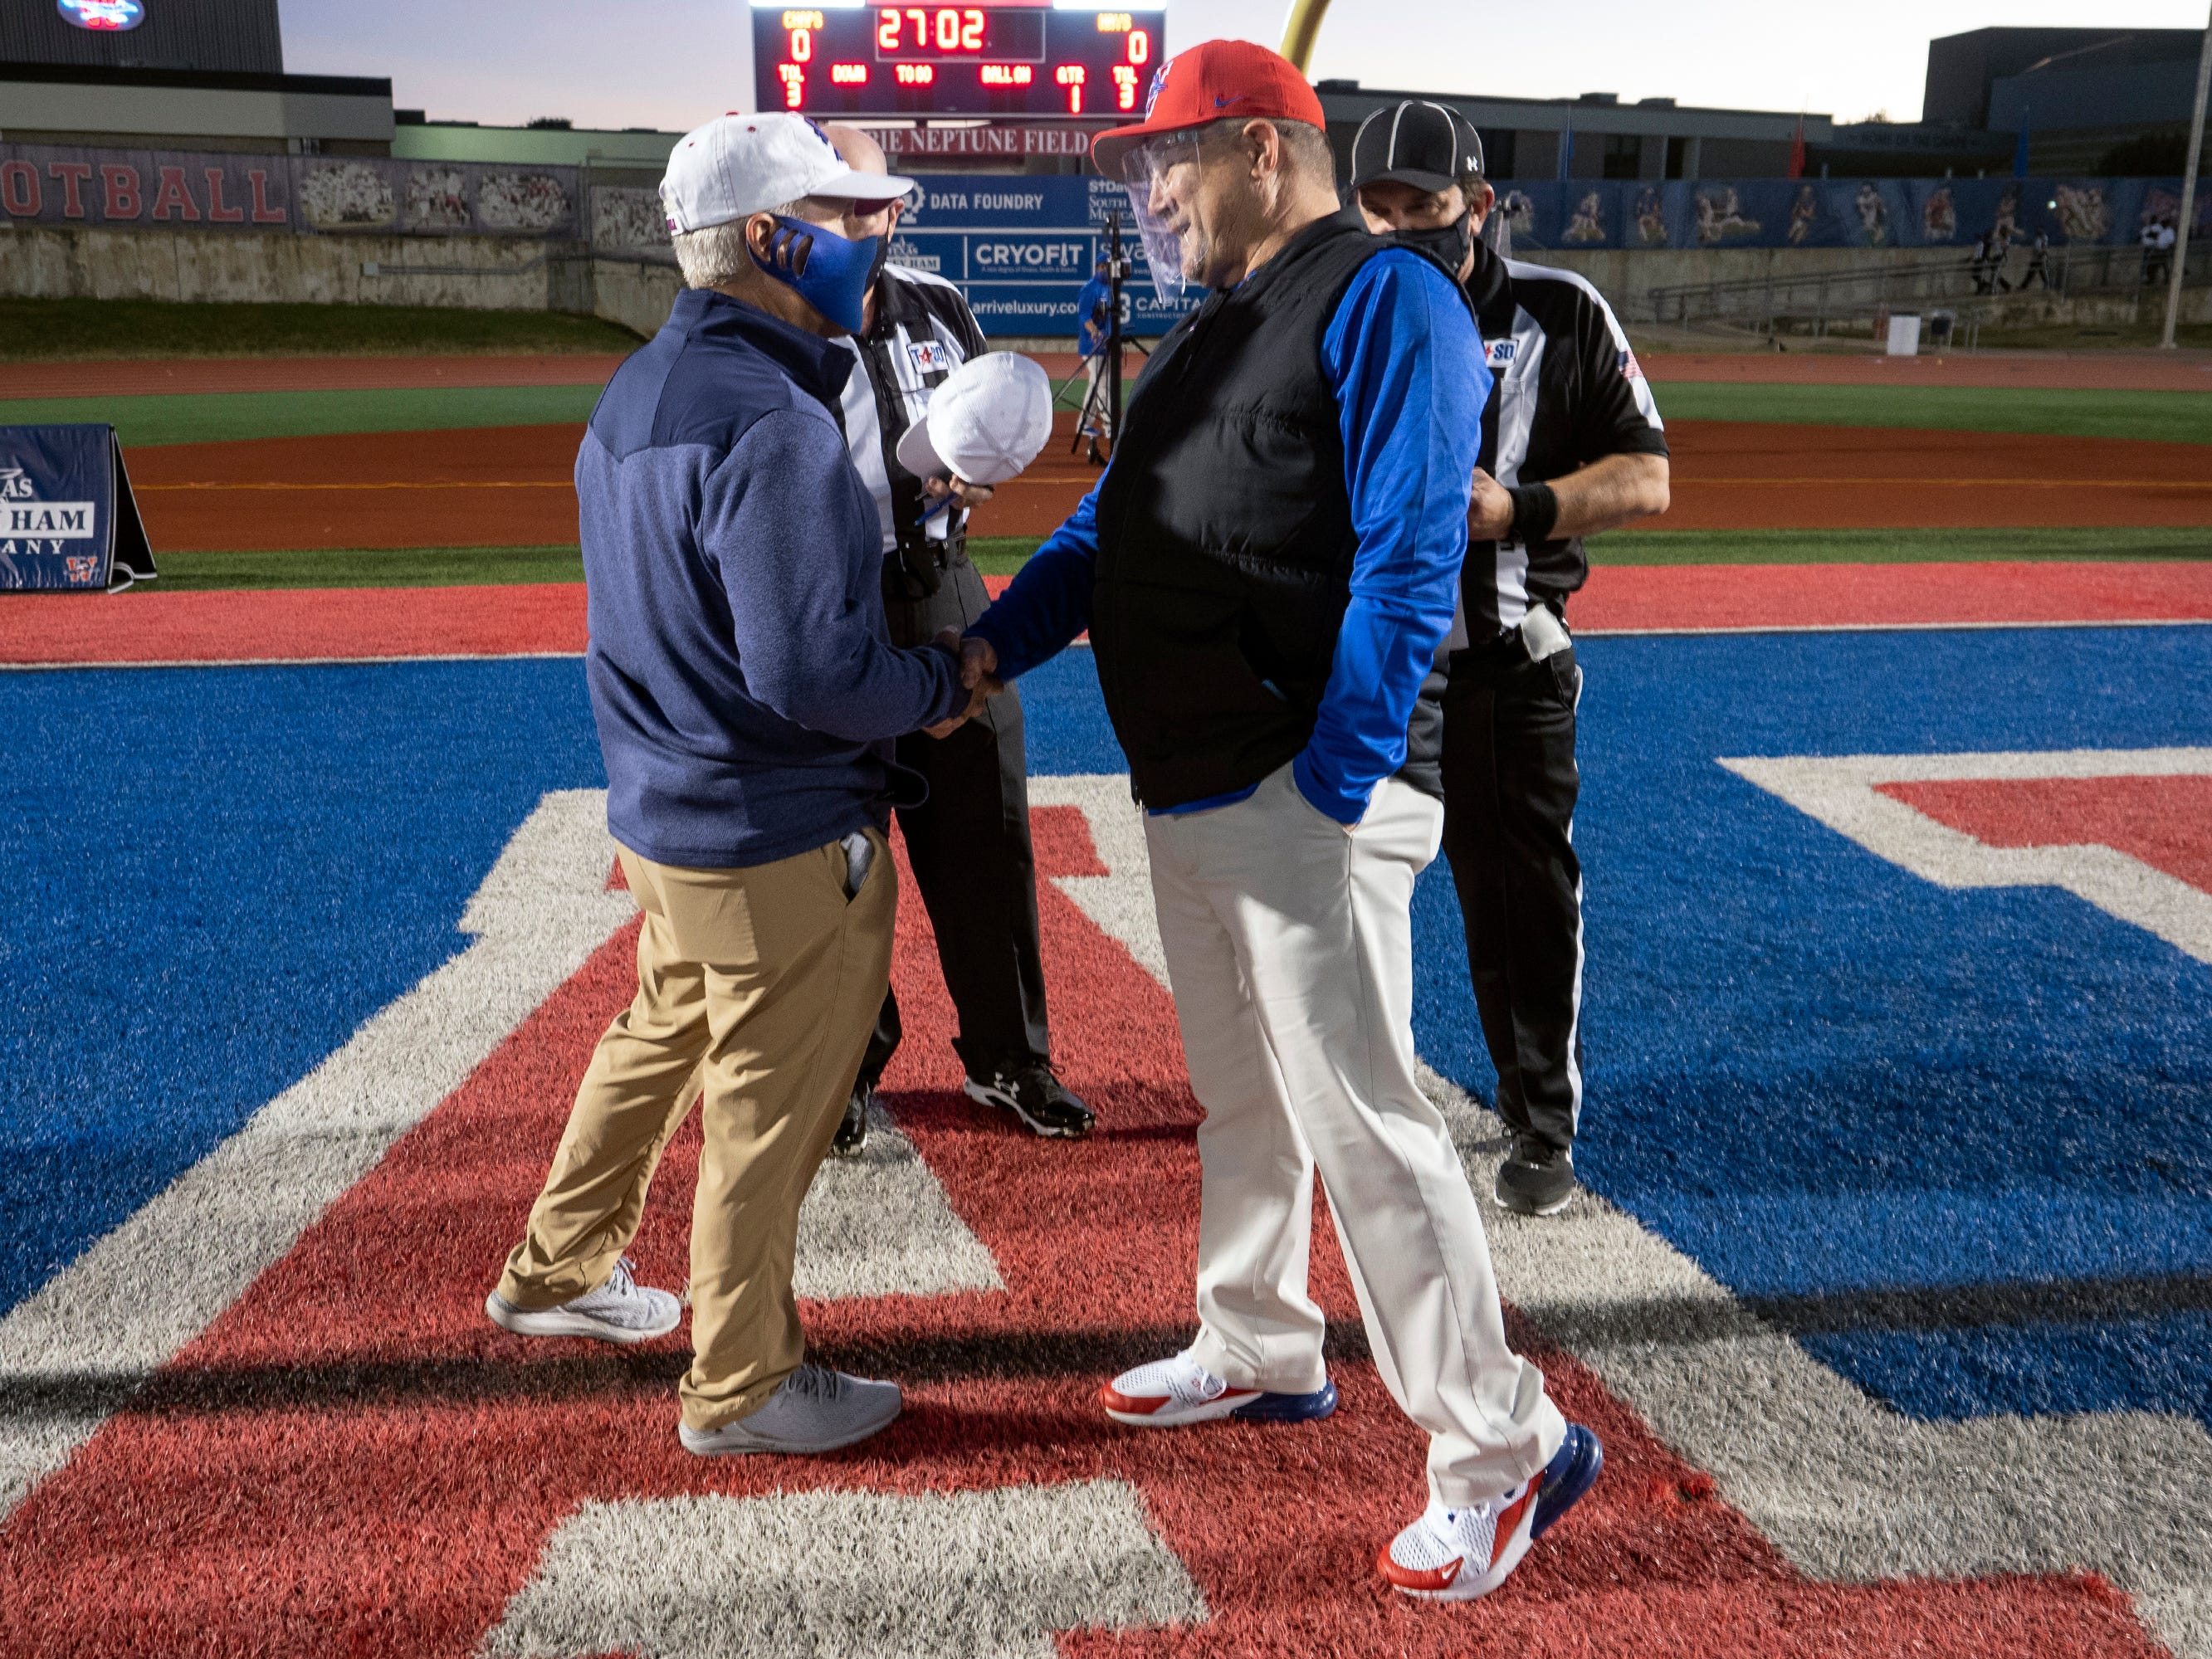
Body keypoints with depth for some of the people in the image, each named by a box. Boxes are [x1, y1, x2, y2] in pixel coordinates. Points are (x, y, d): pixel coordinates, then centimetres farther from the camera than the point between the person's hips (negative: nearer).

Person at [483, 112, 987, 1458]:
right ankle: (742, 1387, 22)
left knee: (663, 1037, 28)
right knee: (770, 1109, 5)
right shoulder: (770, 421, -23)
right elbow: (810, 674, -29)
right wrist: (945, 686, -12)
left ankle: (560, 1273, 45)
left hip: (664, 818, 10)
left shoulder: (633, 397, 8)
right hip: (780, 846, -10)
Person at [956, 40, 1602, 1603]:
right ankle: (1260, 1352, 37)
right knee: (1241, 1096, 19)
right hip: (1187, 797, 9)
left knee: (1361, 1118, -6)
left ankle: (1504, 1447, 6)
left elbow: (1408, 562, -18)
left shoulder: (1385, 299, -9)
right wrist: (988, 647, 5)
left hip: (1305, 799, -9)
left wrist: (1331, 786, -22)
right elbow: (1108, 528, 19)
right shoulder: (1211, 328, 20)